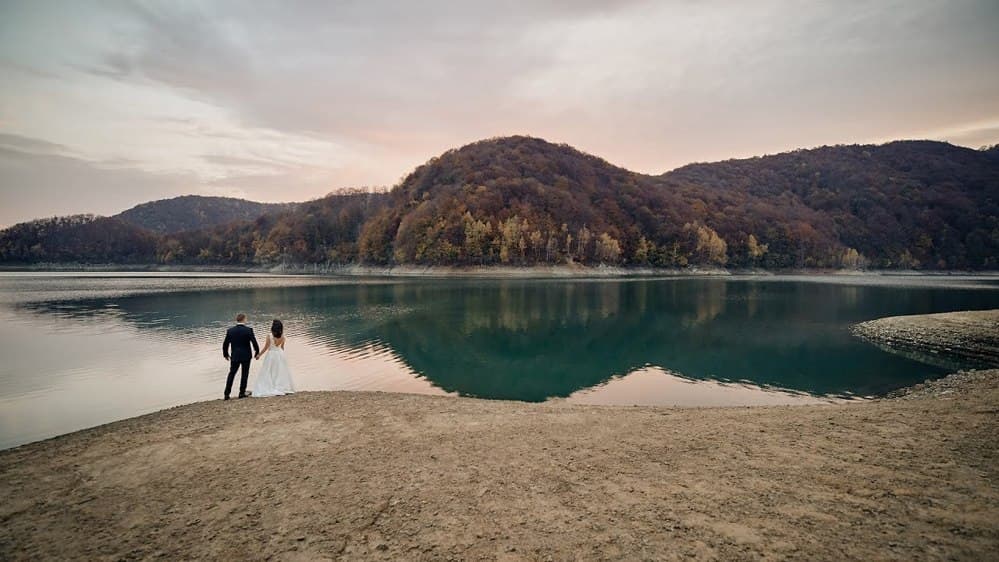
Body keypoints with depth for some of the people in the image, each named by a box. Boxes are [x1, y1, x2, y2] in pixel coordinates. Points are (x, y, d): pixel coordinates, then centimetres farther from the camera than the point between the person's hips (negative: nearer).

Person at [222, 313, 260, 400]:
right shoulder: (248, 330, -12)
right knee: (244, 374, 10)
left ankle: (226, 394, 11)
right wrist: (257, 352, 2)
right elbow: (254, 342, -12)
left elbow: (225, 344, 3)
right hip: (246, 356, -2)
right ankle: (242, 393, 13)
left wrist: (226, 354, 17)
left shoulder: (230, 331, -3)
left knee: (231, 374, 13)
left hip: (235, 356, 2)